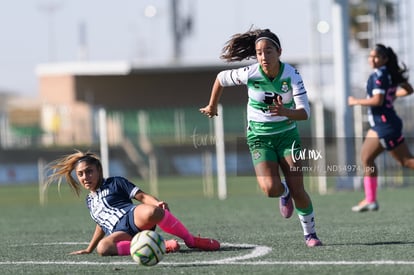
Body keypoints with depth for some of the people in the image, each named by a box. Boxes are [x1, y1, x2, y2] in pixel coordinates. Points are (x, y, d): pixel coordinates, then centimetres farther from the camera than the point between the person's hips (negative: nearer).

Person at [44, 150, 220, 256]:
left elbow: (141, 195, 5)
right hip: (118, 233, 4)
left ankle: (192, 241, -18)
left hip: (133, 218, -4)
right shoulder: (90, 200, 33)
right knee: (103, 248, -37)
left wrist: (157, 203, -15)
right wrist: (89, 249, 46)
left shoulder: (115, 183, 16)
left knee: (150, 212, -44)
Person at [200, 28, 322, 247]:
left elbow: (304, 112, -24)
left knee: (298, 190, -8)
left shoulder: (291, 75, -18)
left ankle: (310, 234, 15)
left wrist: (285, 112, -45)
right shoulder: (249, 74, -17)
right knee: (270, 188, -22)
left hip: (287, 134, 0)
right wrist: (212, 107, 15)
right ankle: (284, 193, 17)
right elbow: (221, 78, 3)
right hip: (259, 137, 0)